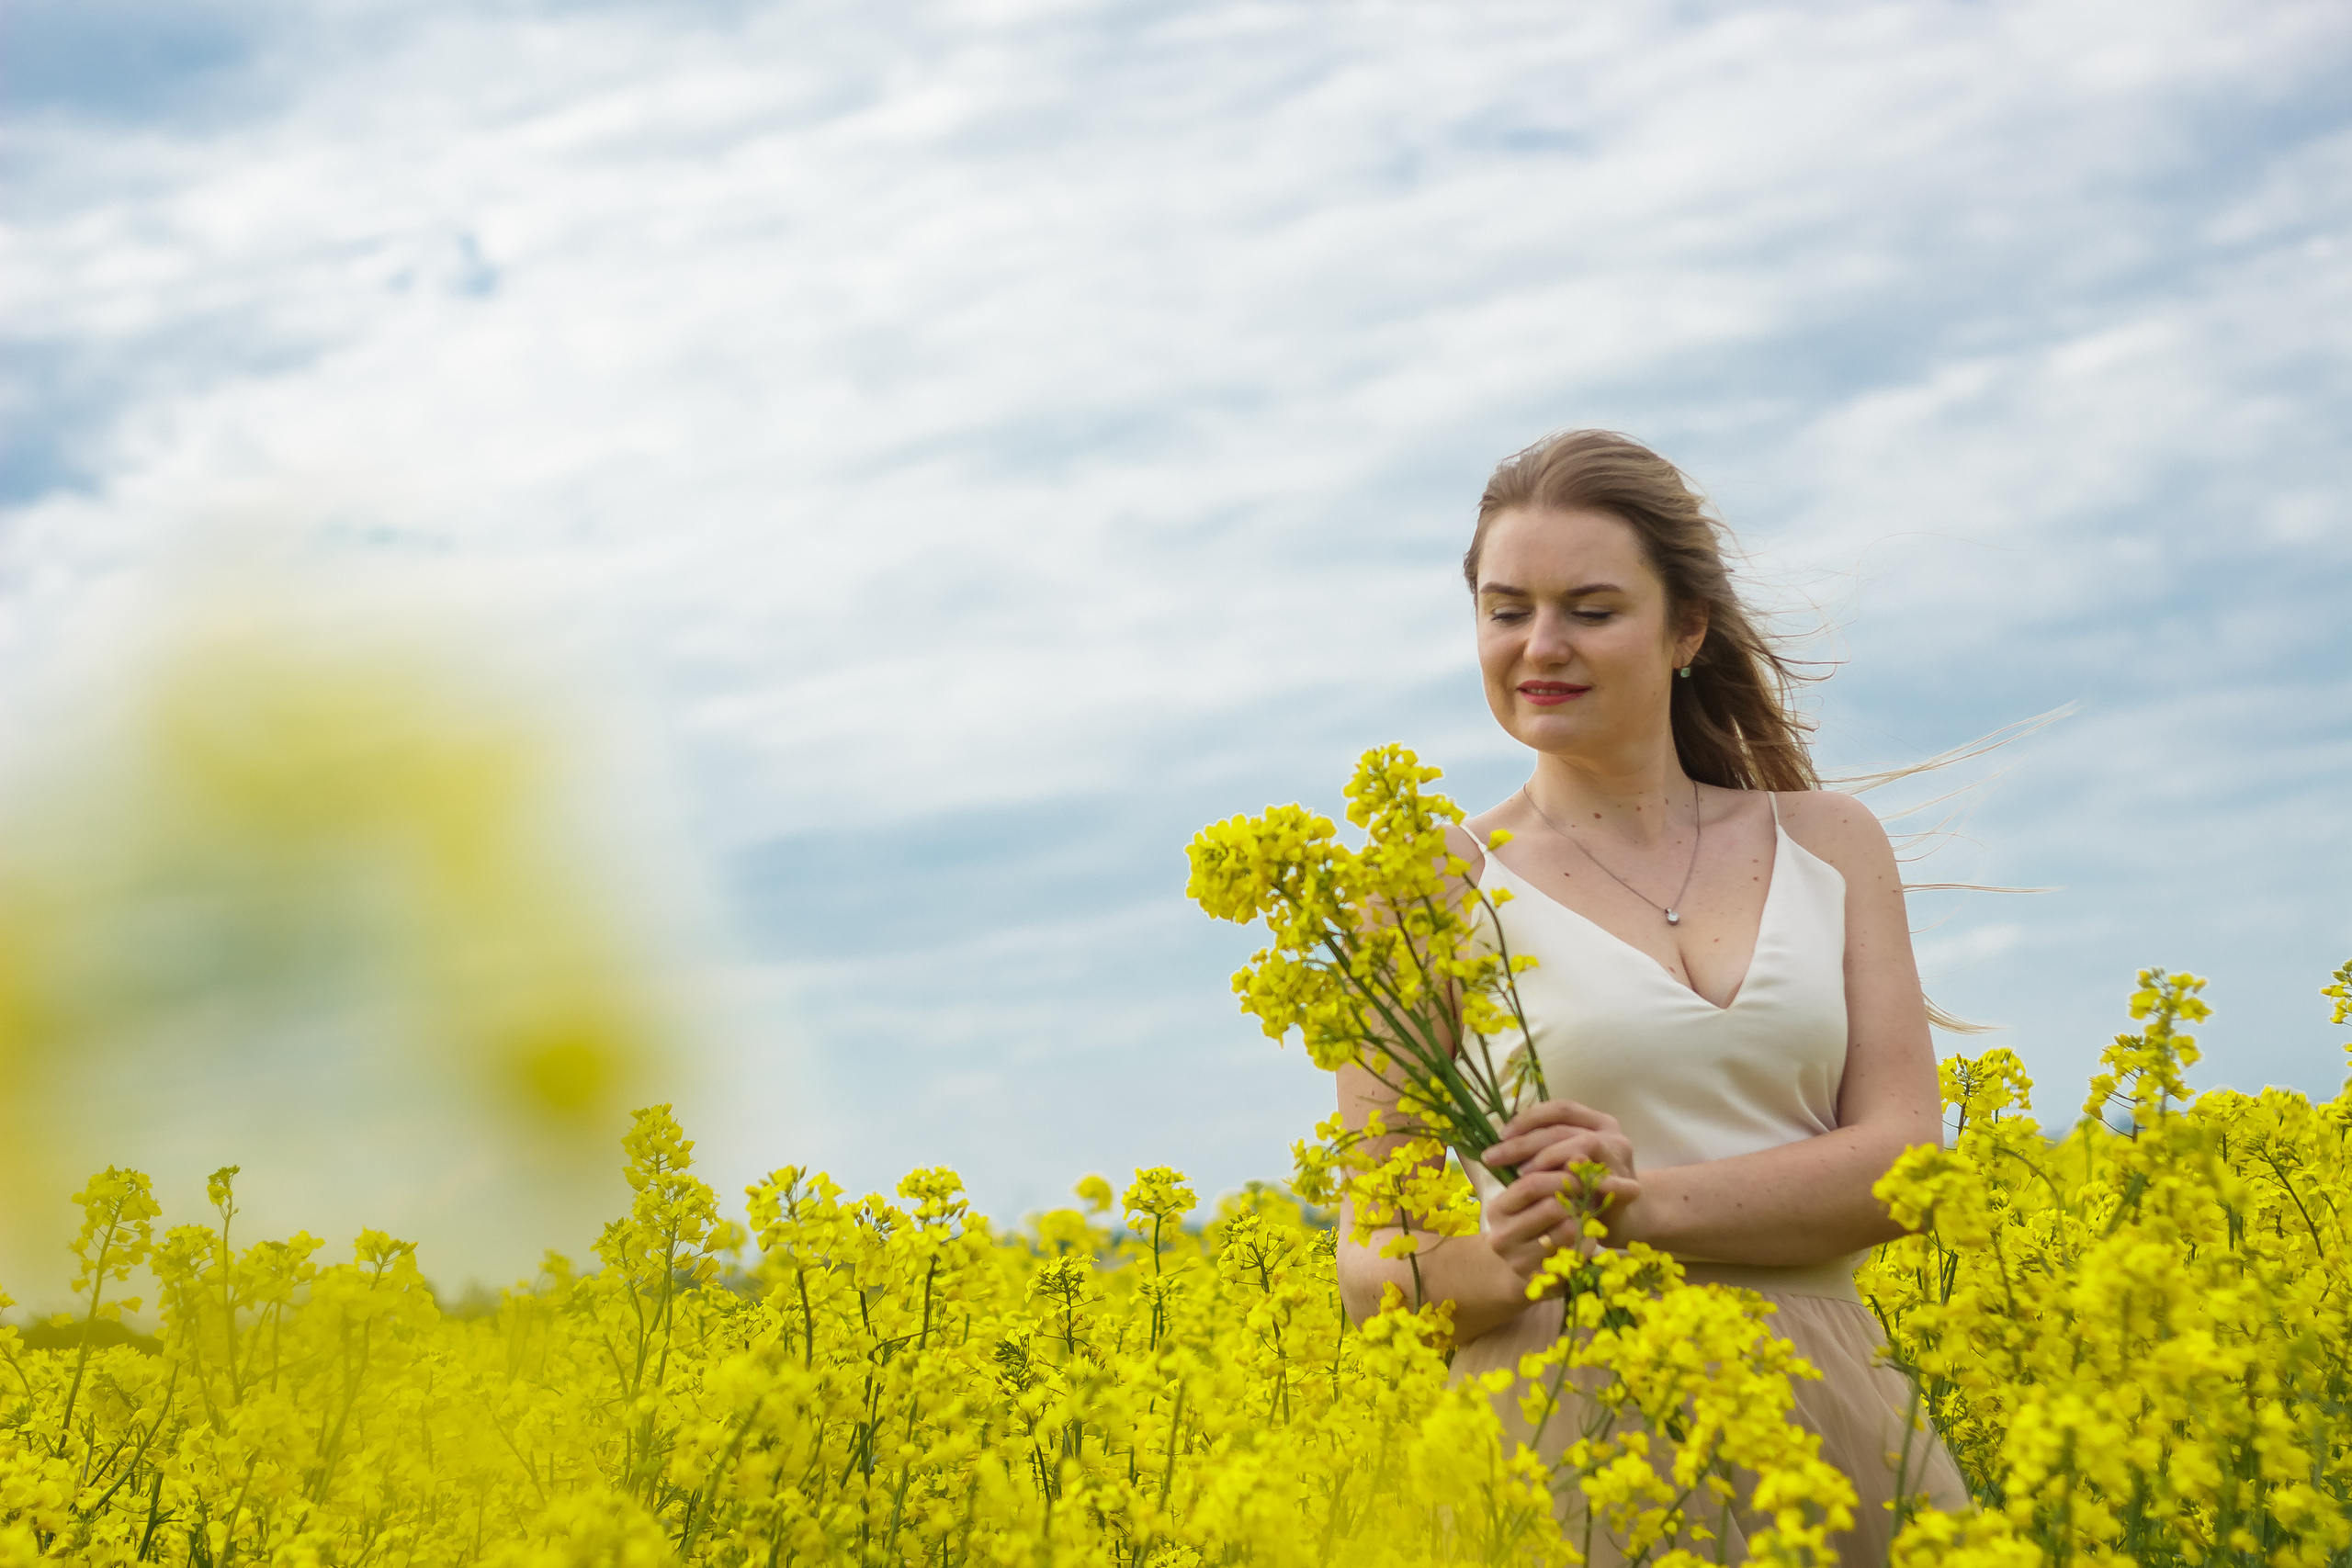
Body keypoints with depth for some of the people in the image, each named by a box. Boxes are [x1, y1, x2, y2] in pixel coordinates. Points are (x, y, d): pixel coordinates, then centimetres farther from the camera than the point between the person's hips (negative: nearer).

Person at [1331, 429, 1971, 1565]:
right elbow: (1373, 1269, 1)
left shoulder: (1828, 843, 11)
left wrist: (1641, 1206, -15)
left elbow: (1902, 1160, 0)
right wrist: (1513, 1257, -21)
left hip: (1833, 1405, 2)